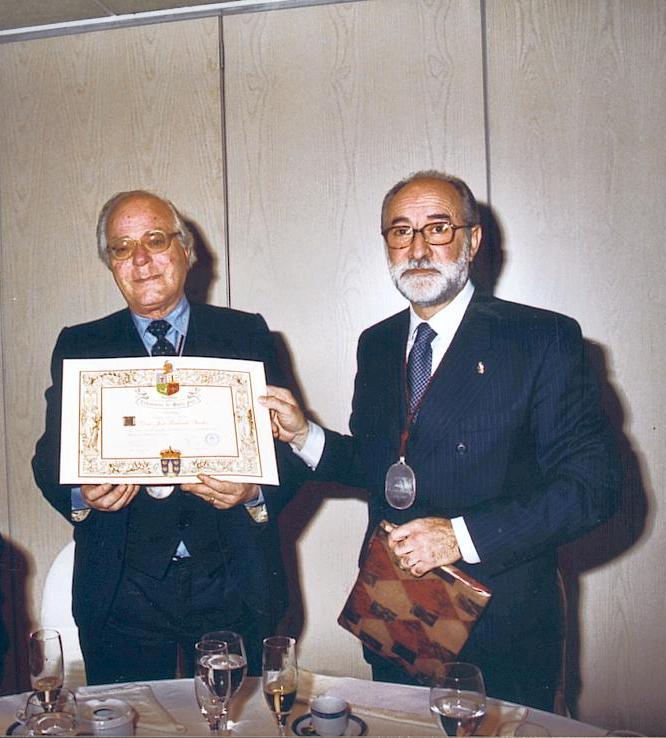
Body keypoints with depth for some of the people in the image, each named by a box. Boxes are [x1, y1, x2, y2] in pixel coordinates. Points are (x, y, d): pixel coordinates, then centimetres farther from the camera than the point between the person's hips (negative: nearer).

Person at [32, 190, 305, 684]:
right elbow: (51, 457, 3)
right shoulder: (79, 347, 6)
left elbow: (286, 444, 0)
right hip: (122, 598, 1)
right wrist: (81, 494, -18)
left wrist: (254, 491, -19)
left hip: (233, 590, 0)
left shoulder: (246, 334, 3)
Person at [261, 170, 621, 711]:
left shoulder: (544, 339, -11)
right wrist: (303, 436, -5)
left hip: (500, 631, -4)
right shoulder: (376, 345, 7)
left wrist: (464, 534, -22)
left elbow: (594, 484, -15)